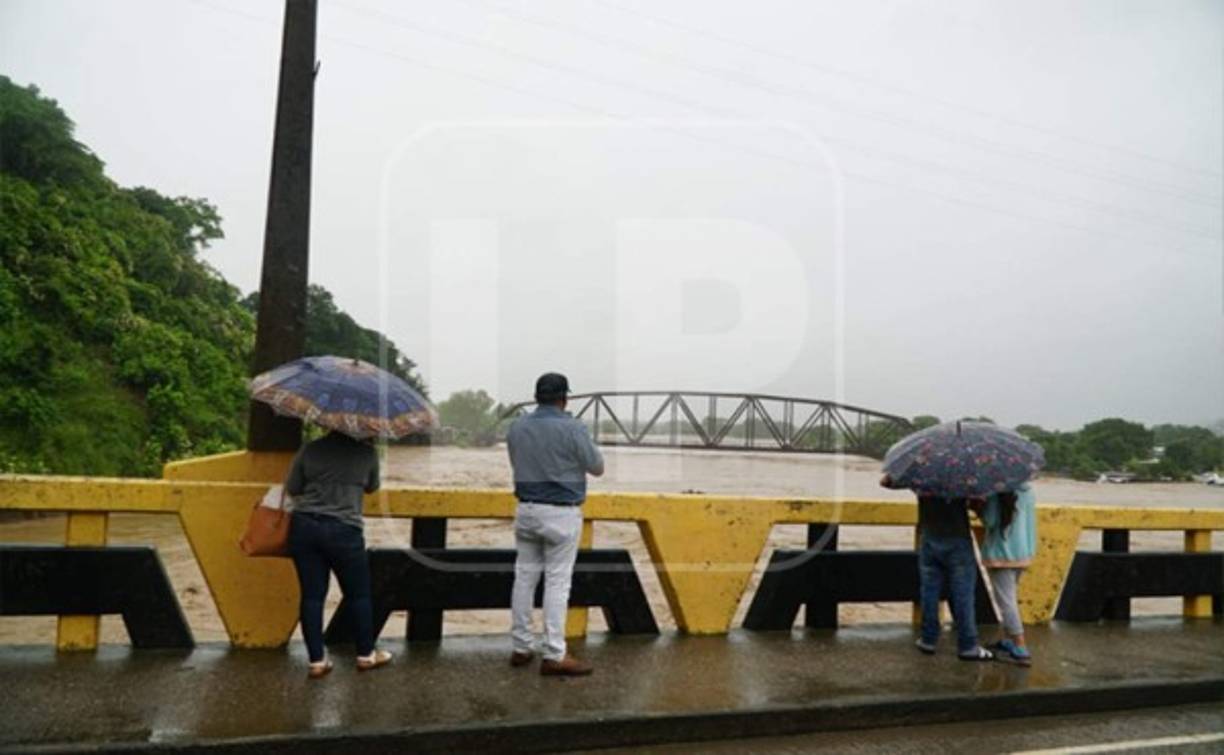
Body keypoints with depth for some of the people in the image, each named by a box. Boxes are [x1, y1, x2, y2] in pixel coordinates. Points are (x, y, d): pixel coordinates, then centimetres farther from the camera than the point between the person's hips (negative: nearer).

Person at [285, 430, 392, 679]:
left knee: (312, 595, 9)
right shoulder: (367, 452, -1)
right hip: (343, 530, -2)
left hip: (304, 527, 3)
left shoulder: (310, 449, 3)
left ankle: (316, 661, 15)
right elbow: (372, 487, 15)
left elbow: (292, 488, 10)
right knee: (358, 594, 12)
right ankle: (366, 655, 24)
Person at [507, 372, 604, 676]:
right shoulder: (571, 428, -14)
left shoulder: (517, 427, 3)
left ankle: (521, 647, 20)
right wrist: (585, 445, 13)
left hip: (527, 510, 6)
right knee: (557, 582, -1)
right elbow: (597, 467, -3)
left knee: (525, 577, 12)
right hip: (561, 514, -5)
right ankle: (554, 656, 3)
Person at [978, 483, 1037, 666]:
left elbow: (991, 520, -18)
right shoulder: (1028, 491, 4)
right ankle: (1005, 640, 26)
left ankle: (1021, 650, -3)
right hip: (1024, 552, 7)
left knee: (1006, 601, -2)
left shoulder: (997, 492, -17)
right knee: (1007, 598, 19)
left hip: (1001, 553, -7)